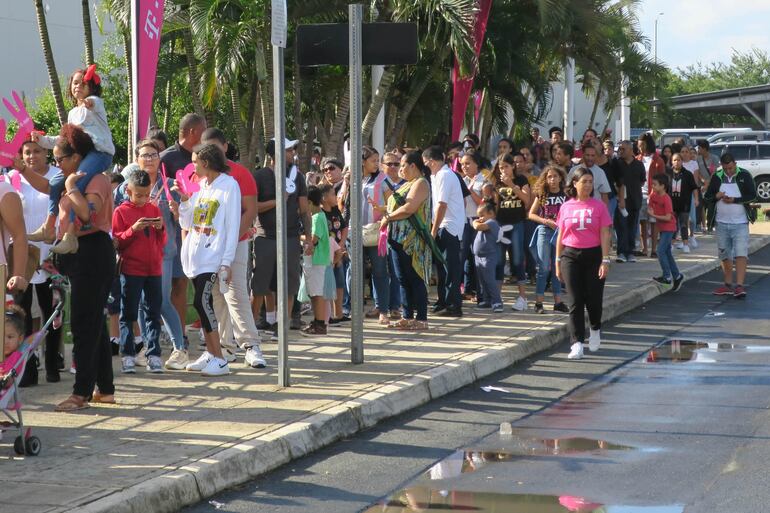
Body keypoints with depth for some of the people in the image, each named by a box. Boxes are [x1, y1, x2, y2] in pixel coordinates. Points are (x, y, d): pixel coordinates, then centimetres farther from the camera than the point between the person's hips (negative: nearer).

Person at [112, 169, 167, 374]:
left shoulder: (154, 209, 9)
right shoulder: (121, 212, -1)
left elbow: (162, 242, 12)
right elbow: (117, 242, -4)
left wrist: (160, 229, -8)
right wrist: (133, 229, -18)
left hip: (154, 269, 3)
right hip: (130, 270, -3)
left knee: (153, 313, 3)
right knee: (128, 314, 0)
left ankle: (153, 354, 6)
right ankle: (128, 355, 4)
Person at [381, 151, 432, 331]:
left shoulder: (421, 183, -9)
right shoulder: (407, 184, 21)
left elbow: (409, 208, -20)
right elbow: (394, 204, 24)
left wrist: (388, 217, -11)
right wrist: (387, 217, 5)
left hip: (412, 240, -10)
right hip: (399, 238, 10)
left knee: (415, 279, -7)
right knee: (403, 279, 10)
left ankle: (421, 319, -5)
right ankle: (407, 316, 15)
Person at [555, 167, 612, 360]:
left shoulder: (598, 206, 0)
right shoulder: (566, 207, 5)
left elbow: (604, 234, -2)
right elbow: (561, 235, 10)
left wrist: (605, 260, -9)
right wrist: (558, 261, 8)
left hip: (593, 255, -1)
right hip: (571, 256, 1)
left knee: (593, 298, 2)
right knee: (575, 301, -2)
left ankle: (595, 330, 33)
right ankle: (577, 344, -2)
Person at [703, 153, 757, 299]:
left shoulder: (744, 176, -4)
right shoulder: (717, 177, 4)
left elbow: (753, 196, -7)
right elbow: (706, 197, 7)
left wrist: (734, 200, -18)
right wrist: (716, 196, -15)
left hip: (740, 223, -4)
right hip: (722, 223, 4)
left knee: (741, 254, -12)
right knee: (725, 255, 11)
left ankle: (739, 286, -15)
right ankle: (728, 285, 21)